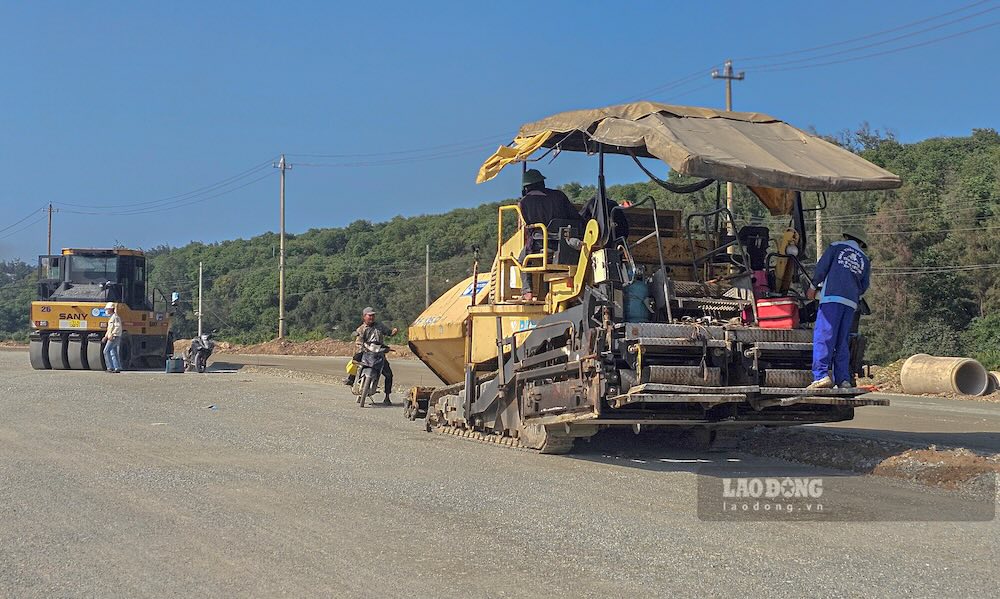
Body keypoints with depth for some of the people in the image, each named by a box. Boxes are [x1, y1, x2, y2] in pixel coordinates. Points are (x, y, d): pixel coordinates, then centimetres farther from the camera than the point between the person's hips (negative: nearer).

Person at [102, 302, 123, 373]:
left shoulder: (115, 317, -9)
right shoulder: (111, 318, 22)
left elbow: (118, 327, -20)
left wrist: (112, 335, -27)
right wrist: (105, 337, 21)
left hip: (114, 337, -10)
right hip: (112, 338, 10)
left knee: (106, 351, -11)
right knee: (113, 353, 6)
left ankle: (110, 367, -12)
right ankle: (117, 368, 4)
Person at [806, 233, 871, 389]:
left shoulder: (836, 247, 12)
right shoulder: (865, 260, 23)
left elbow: (822, 267, 4)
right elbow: (864, 286, 20)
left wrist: (813, 287, 14)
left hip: (832, 297, -4)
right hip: (851, 303, 4)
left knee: (823, 337, -11)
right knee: (842, 342, 9)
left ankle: (822, 375, -23)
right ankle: (843, 379, 1)